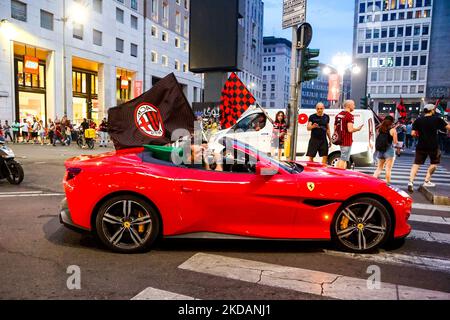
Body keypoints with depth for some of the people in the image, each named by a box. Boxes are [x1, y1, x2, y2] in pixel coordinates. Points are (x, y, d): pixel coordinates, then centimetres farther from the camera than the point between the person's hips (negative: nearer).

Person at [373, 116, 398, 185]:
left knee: (379, 168, 16)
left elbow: (378, 139, 9)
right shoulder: (392, 130, -6)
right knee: (388, 169, 1)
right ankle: (387, 184, 4)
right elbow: (395, 142, -2)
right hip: (389, 150, -5)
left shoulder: (379, 129, 6)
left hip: (379, 151, 5)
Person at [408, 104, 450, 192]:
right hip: (433, 146, -2)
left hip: (421, 146, 2)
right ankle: (427, 181, 17)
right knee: (434, 163, 20)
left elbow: (413, 133, -4)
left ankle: (411, 182, -9)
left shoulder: (418, 120, 0)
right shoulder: (437, 119, -6)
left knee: (416, 164, 5)